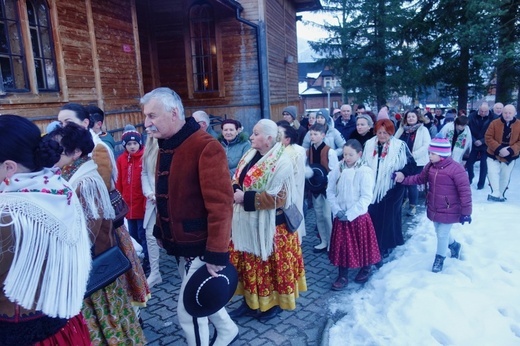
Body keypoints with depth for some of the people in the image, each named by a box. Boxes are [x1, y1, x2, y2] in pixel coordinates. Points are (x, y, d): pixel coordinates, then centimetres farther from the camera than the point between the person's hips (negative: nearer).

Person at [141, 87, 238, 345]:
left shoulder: (205, 147, -21)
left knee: (188, 309, 4)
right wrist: (161, 230, 13)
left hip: (200, 246, -8)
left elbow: (220, 204, -25)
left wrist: (217, 254, -25)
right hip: (180, 243, 9)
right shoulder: (165, 146, 7)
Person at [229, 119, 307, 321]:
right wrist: (235, 190, -11)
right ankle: (250, 301, 35)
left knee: (271, 264, 10)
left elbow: (276, 197, -24)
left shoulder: (281, 163, -19)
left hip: (269, 225, -7)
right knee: (248, 263, 17)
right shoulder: (250, 155, 5)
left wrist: (245, 197, -23)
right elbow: (236, 180, 12)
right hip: (246, 222, 7)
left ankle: (274, 303, 31)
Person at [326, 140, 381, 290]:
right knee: (341, 246, 8)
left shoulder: (365, 171, -13)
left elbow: (366, 197, -15)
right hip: (340, 216, 3)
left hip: (359, 216, -3)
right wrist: (337, 210, -10)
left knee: (362, 244, 12)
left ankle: (365, 270, 37)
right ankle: (343, 277, 21)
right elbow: (330, 191, 2)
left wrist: (350, 214, -17)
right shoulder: (338, 169, -2)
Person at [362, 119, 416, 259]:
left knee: (388, 217, 7)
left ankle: (385, 245, 22)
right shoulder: (369, 144, 3)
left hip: (391, 189, -3)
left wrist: (402, 173, -21)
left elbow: (411, 164, -5)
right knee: (373, 216, 10)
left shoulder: (400, 146, -10)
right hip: (372, 188, 4)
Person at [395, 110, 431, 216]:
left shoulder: (423, 130, -2)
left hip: (416, 162, -3)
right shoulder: (401, 129, 8)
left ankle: (412, 206, 18)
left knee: (411, 184, 0)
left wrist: (412, 155, -19)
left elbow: (426, 146, -12)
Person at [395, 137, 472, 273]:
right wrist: (404, 179, -4)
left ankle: (439, 259, 29)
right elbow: (419, 179, 12)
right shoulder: (430, 167, -2)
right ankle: (454, 245, 53)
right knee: (439, 232, 23)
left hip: (449, 211, -7)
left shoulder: (456, 168, -24)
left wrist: (466, 212, -16)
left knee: (442, 234, 6)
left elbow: (465, 191, -20)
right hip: (434, 209, 7)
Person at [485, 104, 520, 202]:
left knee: (505, 176, 12)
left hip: (510, 156, 2)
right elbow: (488, 138, -13)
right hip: (494, 154, -1)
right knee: (492, 173, -17)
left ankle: (501, 195, 27)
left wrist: (511, 150, -22)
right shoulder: (494, 123, -10)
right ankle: (495, 193, -11)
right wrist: (499, 149, -24)